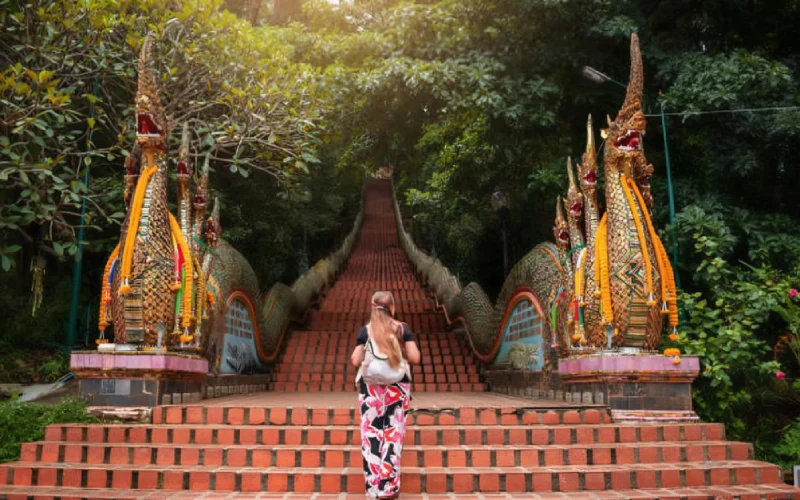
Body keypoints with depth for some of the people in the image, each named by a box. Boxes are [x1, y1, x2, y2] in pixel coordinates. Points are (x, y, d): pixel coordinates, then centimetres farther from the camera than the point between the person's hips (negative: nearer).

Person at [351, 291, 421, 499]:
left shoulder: (365, 330, -1)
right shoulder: (402, 328, 0)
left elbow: (356, 361, -4)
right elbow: (415, 358, -5)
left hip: (371, 386, 0)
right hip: (397, 386, 0)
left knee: (371, 433, 5)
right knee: (393, 433, 5)